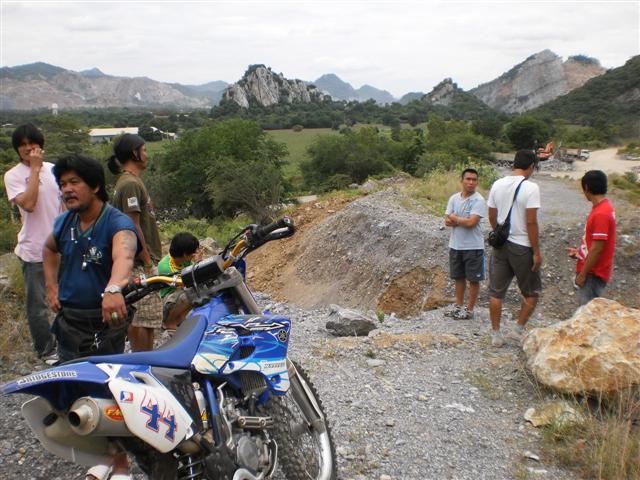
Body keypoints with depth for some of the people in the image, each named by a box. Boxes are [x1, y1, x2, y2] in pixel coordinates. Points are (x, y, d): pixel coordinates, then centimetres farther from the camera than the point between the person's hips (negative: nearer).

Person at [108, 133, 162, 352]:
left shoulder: (131, 181, 17)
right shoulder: (130, 184, -15)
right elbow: (133, 227, -19)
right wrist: (147, 263, -17)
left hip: (143, 261, 10)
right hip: (140, 263, -10)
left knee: (147, 316, 15)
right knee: (142, 318, -4)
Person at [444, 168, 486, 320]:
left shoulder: (478, 200, -14)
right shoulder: (454, 198, 3)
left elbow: (471, 223, -22)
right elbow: (447, 221, -1)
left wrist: (454, 218, -8)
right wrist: (463, 220, -16)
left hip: (473, 247, -5)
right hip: (455, 245, 5)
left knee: (473, 279, 6)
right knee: (459, 277, 17)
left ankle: (469, 309, 17)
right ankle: (459, 305, 30)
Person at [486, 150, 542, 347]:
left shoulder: (497, 185, 2)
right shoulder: (531, 188, -14)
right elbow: (531, 222, -17)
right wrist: (536, 251, -10)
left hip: (500, 244, 5)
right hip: (522, 247, -5)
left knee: (496, 292, 11)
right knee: (532, 292, 15)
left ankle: (496, 334, 18)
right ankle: (519, 329, 17)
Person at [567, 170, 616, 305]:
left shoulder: (601, 214, -24)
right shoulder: (603, 207, 7)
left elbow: (597, 249, -24)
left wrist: (582, 274, -18)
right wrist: (579, 251, 15)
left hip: (593, 273, -10)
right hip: (592, 270, 10)